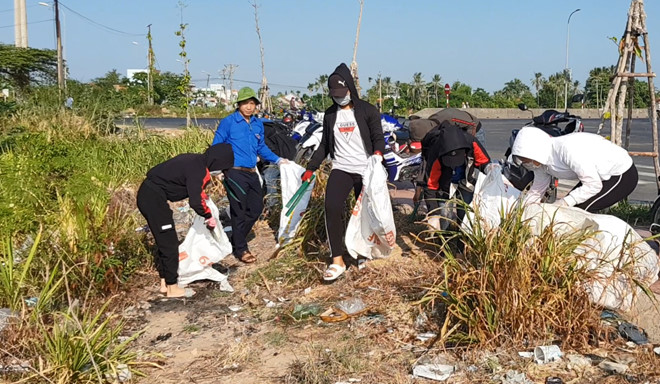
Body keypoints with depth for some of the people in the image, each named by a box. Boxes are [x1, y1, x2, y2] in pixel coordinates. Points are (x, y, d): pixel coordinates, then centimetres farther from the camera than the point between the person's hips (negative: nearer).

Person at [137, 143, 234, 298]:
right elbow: (195, 202, -22)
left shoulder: (196, 161, 9)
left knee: (164, 241, 18)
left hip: (148, 194, 10)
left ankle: (165, 283, 27)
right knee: (169, 243, -1)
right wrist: (209, 216, -7)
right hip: (154, 198, -10)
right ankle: (172, 288, 8)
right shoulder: (198, 169, -19)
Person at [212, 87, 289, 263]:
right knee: (239, 212, 0)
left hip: (252, 174, 7)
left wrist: (277, 160, 20)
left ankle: (238, 238, 32)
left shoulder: (258, 124, 11)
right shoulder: (228, 122, -7)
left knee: (256, 208, 13)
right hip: (235, 174, -7)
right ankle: (240, 249, 14)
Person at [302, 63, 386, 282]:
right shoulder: (330, 114, 11)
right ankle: (337, 261, -16)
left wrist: (378, 153, -27)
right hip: (340, 169, 2)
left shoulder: (367, 110, -2)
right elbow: (325, 145, 17)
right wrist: (311, 168, 14)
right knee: (332, 208, -18)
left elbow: (378, 138, -5)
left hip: (365, 170, -2)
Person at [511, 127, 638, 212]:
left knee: (579, 209, -21)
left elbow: (594, 185, -29)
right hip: (602, 177, 9)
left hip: (623, 175, -9)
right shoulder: (542, 162, -6)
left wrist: (566, 202, -31)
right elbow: (536, 191, 6)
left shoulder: (568, 149, -34)